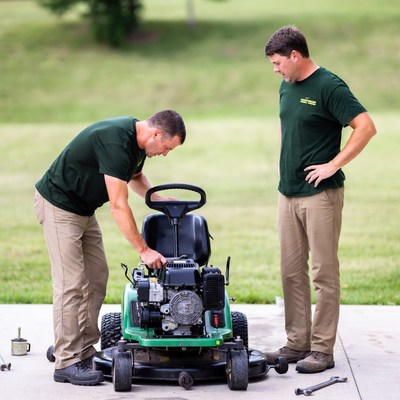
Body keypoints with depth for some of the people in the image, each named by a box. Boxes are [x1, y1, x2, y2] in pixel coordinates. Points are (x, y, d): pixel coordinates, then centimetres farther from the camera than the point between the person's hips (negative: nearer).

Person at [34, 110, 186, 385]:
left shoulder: (137, 140, 0)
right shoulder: (115, 141, -30)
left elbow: (135, 176, 23)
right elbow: (118, 207, -30)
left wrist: (157, 199, 5)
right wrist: (144, 251, -27)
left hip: (84, 208, 10)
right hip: (58, 205, -10)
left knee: (97, 279, 8)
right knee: (70, 283, -12)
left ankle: (85, 352, 12)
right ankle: (67, 363, -9)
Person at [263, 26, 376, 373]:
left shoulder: (329, 87, -12)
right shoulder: (287, 88, 13)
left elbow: (366, 127, -18)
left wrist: (333, 164, -17)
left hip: (321, 193, -8)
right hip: (289, 194, 8)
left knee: (324, 272, -4)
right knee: (292, 272, 9)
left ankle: (322, 350, -1)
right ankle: (297, 343, 17)